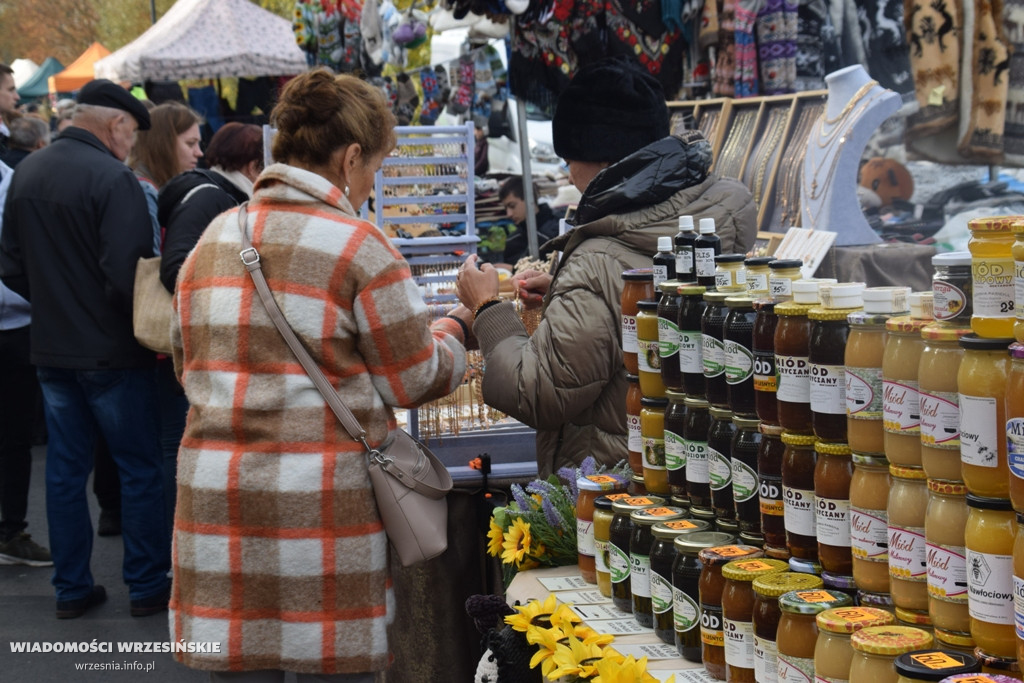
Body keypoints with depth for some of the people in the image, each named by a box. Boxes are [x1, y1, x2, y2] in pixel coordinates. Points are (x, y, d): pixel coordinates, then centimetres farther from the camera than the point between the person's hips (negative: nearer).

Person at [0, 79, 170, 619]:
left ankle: (72, 588, 20)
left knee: (65, 468, 13)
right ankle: (147, 585, 14)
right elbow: (128, 274, -24)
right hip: (112, 351, -6)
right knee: (139, 467, 7)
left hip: (51, 348, 6)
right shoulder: (112, 178, -18)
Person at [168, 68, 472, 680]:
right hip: (323, 505, -5)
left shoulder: (213, 239, 11)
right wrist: (458, 324, 14)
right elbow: (416, 381, -3)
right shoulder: (359, 246, -8)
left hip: (217, 498, 6)